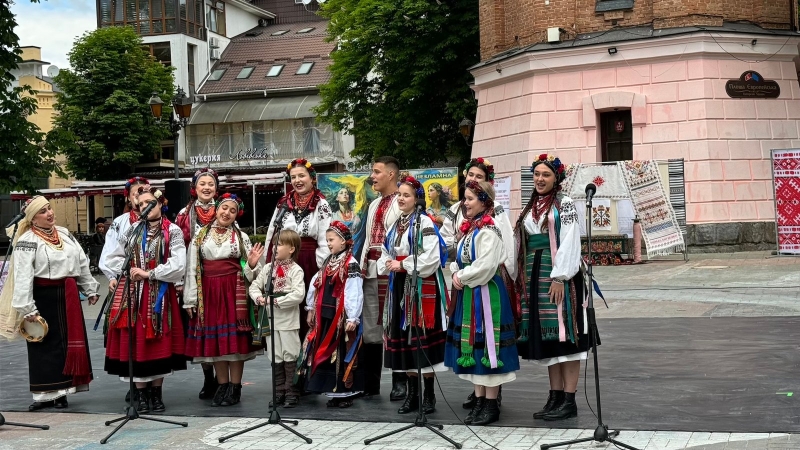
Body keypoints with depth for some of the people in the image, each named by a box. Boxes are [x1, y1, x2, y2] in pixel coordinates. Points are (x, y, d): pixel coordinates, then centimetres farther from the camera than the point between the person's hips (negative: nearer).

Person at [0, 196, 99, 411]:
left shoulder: (64, 234, 11)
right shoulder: (27, 241, -10)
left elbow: (82, 262, 17)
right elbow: (23, 278, -16)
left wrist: (90, 289, 17)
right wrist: (28, 309, -20)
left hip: (68, 296, 6)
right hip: (44, 298, -6)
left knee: (69, 342, 9)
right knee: (46, 345, -1)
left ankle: (60, 392, 21)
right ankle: (45, 394, 7)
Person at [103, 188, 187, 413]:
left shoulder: (173, 232, -3)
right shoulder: (133, 230, 10)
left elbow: (178, 266, -14)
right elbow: (113, 258, 15)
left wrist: (148, 273, -12)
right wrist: (129, 270, -3)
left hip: (160, 295, -3)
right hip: (134, 294, 3)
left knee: (160, 343, 2)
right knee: (136, 343, 0)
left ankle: (156, 394, 12)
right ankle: (141, 395, 7)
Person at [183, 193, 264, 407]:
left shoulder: (241, 237, 8)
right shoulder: (200, 236, 7)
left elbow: (247, 270, 6)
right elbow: (191, 269, 4)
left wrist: (252, 264, -17)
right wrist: (190, 299, -1)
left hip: (234, 291, -1)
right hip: (209, 292, 1)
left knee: (235, 339, -2)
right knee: (214, 339, 4)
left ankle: (235, 388, 6)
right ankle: (222, 386, 15)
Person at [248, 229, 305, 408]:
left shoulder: (296, 270, -8)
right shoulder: (268, 268, 9)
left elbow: (298, 295, -19)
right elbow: (254, 286, 12)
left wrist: (276, 301, -19)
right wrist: (259, 298, -9)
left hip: (288, 321, -6)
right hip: (271, 320, 6)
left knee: (290, 356, 0)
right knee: (276, 358, 11)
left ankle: (292, 393, 7)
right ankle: (280, 392, 20)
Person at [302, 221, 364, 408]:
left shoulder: (351, 265, -11)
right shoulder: (327, 264, 14)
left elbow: (355, 294, -17)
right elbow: (316, 287, 18)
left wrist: (353, 318, -21)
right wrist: (311, 310, 16)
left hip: (342, 318, -8)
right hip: (325, 317, 8)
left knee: (343, 356, -2)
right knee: (326, 354, 10)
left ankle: (346, 394, 6)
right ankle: (333, 393, 18)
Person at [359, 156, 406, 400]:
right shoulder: (374, 205, 20)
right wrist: (362, 265, 12)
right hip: (371, 270, 8)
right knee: (370, 326, 10)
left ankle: (399, 384, 4)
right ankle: (371, 382, 16)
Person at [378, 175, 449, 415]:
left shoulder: (424, 223, -9)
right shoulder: (395, 225, 15)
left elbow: (431, 258, -18)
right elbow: (385, 254, 21)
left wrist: (402, 265, -12)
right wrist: (387, 265, -2)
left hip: (422, 287, -8)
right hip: (400, 286, 8)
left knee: (422, 337, -6)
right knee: (403, 337, 8)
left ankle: (429, 395, 3)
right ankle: (412, 393, 16)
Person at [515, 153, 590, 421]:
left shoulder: (564, 204, -4)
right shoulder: (531, 208, 16)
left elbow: (568, 242, -13)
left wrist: (559, 277, -19)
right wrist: (523, 278, 11)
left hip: (558, 276, -7)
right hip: (535, 277, 7)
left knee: (562, 334, -7)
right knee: (545, 337, 7)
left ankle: (569, 400, -4)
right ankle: (555, 397, 13)